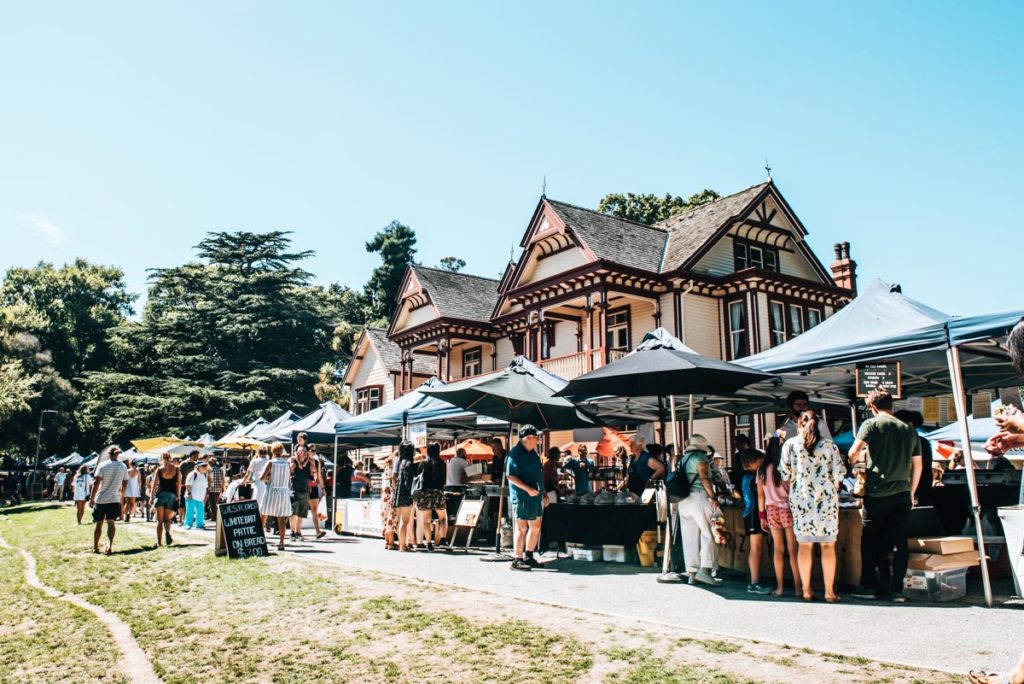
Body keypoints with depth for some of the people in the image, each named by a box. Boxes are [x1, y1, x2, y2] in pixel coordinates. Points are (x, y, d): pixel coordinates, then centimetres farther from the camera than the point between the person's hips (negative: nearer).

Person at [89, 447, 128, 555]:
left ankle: (95, 547, 20)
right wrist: (122, 496, 26)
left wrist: (92, 498, -8)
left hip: (100, 499, -2)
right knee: (111, 522, -3)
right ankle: (109, 545, -23)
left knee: (99, 523, 10)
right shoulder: (123, 467, 5)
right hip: (114, 499, 2)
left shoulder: (103, 465, -7)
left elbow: (96, 482, -12)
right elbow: (125, 484, 11)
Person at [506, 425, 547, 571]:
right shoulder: (515, 453, -13)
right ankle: (517, 560, 4)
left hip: (535, 496, 9)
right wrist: (528, 489, -25)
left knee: (536, 527, 14)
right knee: (521, 528, -4)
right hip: (521, 497, -9)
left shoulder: (532, 453, 15)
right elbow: (510, 476, -20)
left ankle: (528, 556, 27)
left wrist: (543, 494, 18)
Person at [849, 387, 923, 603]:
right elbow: (917, 466, 14)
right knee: (900, 542, 7)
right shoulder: (909, 430, 10)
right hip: (902, 495, 4)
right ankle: (896, 589, 7)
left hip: (876, 494, -4)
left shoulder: (871, 424, -4)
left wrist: (857, 459, 12)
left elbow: (853, 454, -12)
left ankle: (868, 586, 11)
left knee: (870, 541, 8)